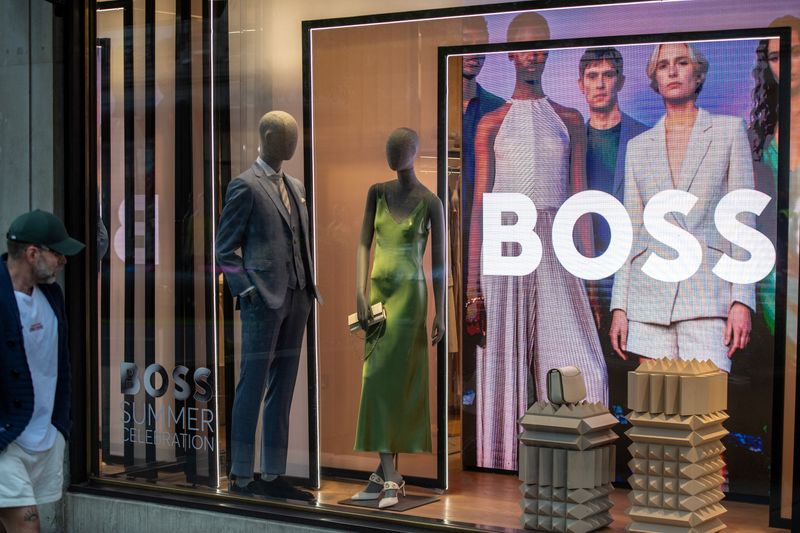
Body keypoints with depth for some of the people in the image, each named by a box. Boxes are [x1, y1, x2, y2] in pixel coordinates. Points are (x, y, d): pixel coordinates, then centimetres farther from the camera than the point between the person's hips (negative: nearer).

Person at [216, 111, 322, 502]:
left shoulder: (295, 187, 17)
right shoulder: (246, 186, -5)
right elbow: (225, 248, -5)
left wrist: (309, 286, 12)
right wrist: (247, 291, -13)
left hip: (296, 300, 8)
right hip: (264, 300, -8)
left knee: (282, 389, 9)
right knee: (253, 387, -3)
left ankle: (273, 476, 15)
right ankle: (241, 477, 4)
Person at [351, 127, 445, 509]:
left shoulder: (430, 202, -6)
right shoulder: (377, 192, 7)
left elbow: (438, 260, -3)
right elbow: (364, 243, 4)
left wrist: (440, 313, -5)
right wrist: (360, 293, -6)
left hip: (409, 295, -5)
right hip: (378, 293, 5)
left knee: (385, 380, -10)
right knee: (381, 382, 5)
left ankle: (387, 475, -7)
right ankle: (388, 473, 9)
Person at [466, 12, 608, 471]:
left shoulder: (569, 122, 12)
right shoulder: (491, 124, 8)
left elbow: (579, 197, 10)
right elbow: (480, 202, 4)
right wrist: (472, 279, -2)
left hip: (556, 252, 1)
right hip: (505, 248, -1)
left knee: (580, 368, -9)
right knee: (504, 365, 1)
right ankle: (504, 467, 9)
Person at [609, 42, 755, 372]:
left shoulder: (729, 131, 8)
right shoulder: (638, 146, 15)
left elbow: (742, 219, 3)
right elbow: (630, 230, 14)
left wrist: (742, 299, -7)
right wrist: (619, 306, 7)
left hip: (706, 295, -2)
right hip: (650, 293, 3)